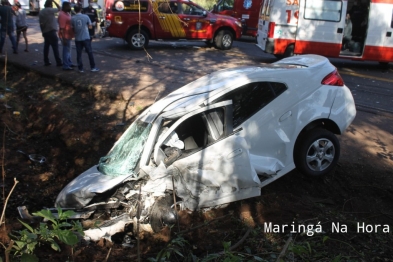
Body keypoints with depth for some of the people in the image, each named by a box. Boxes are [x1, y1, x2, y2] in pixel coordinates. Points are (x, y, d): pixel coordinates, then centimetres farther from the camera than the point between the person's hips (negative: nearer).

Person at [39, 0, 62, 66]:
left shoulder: (41, 12, 11)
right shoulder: (50, 10, -10)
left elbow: (41, 23, 12)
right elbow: (59, 8, 1)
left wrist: (43, 31, 17)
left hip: (45, 32, 7)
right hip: (51, 31, -7)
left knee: (46, 47, 12)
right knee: (55, 47, -5)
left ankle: (46, 61, 14)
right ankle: (58, 62, -4)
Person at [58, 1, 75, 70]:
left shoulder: (67, 13, 8)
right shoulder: (62, 15, -22)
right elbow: (61, 28, -24)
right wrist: (63, 38, -26)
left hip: (68, 35, 10)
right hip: (65, 36, -10)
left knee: (68, 50, 19)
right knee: (66, 50, -3)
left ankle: (69, 63, 32)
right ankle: (66, 66, 4)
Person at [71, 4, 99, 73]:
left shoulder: (72, 18, -5)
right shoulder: (86, 17, -6)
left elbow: (72, 28, -1)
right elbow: (90, 26, 0)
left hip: (77, 39, 1)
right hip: (86, 38, -1)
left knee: (79, 54, 7)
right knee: (90, 52, 7)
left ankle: (80, 68, 9)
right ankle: (93, 67, 10)